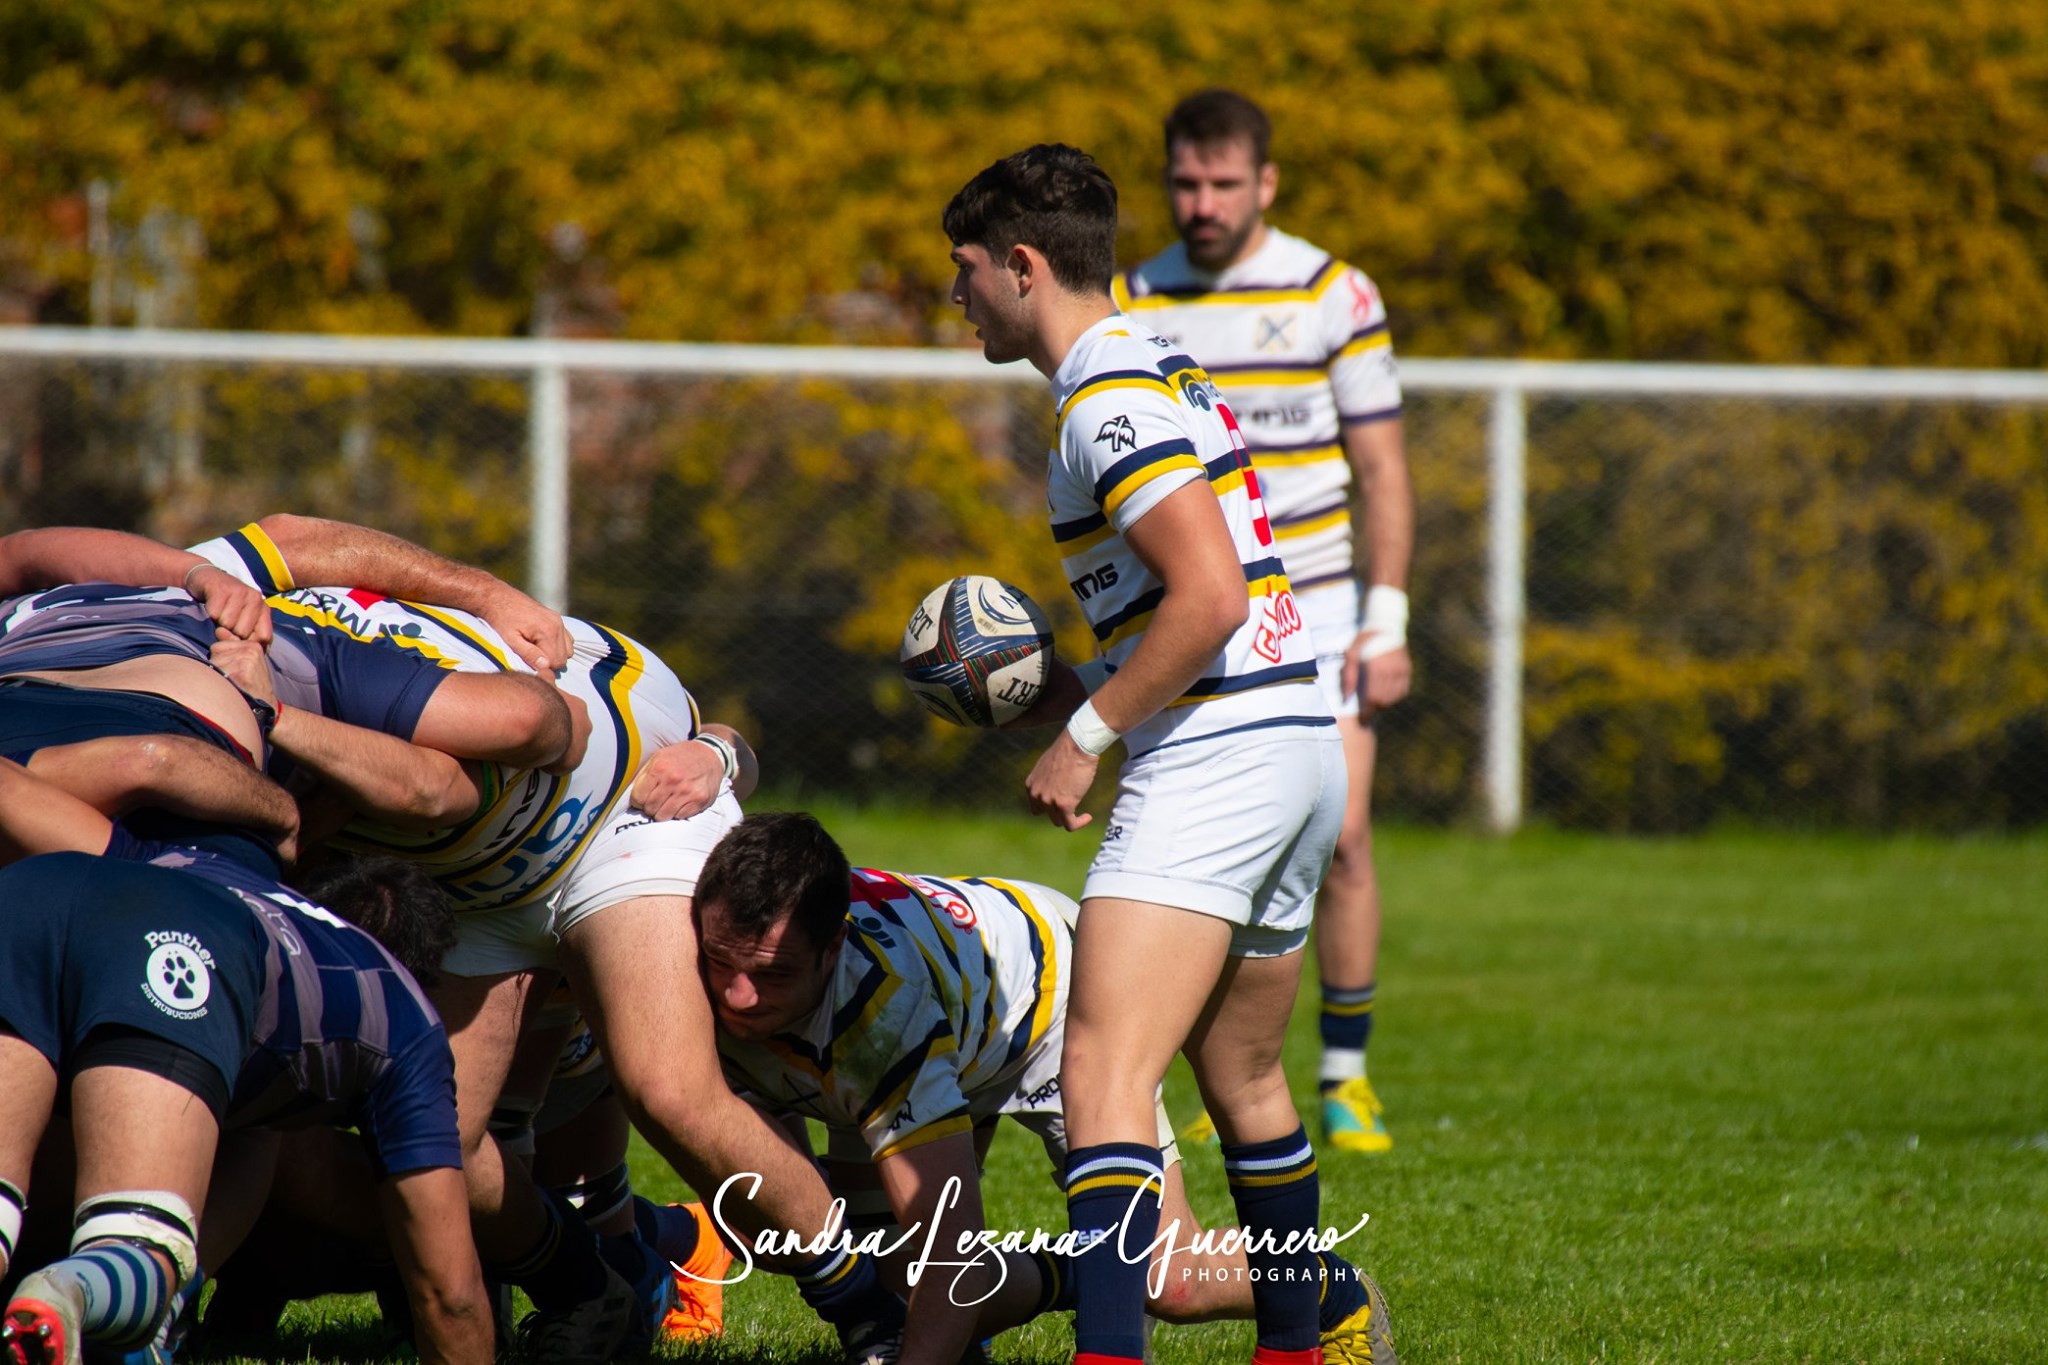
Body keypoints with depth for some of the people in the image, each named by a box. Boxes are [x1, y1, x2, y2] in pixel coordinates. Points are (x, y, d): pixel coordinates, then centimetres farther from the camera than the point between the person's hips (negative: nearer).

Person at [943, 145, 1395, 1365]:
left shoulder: (1109, 401, -12)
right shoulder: (1162, 370, 19)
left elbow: (1210, 596, -21)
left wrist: (1087, 734, -14)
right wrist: (1071, 689, 18)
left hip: (1213, 757, -11)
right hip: (1299, 740, 11)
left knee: (1104, 1073, -20)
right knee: (1242, 1080, 25)